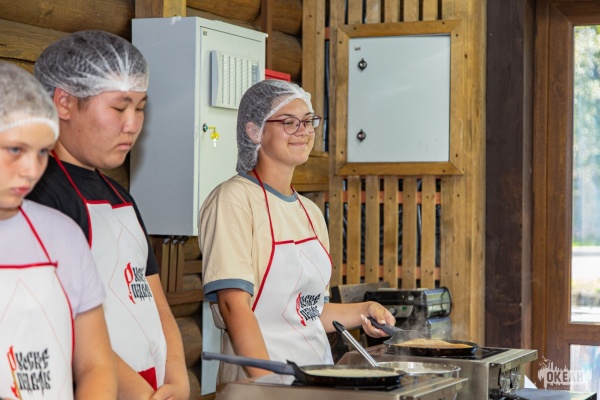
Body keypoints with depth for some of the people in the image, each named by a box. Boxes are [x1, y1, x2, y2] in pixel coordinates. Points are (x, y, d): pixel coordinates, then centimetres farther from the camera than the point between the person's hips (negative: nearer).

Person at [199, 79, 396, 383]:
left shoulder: (310, 212, 13)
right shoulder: (233, 199, -9)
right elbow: (234, 305, -18)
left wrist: (362, 312, 5)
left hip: (318, 372, 6)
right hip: (257, 379, -6)